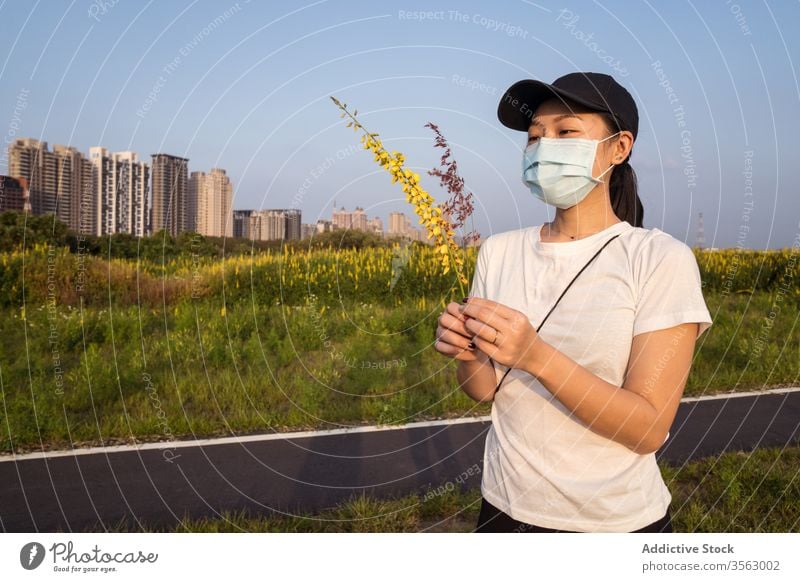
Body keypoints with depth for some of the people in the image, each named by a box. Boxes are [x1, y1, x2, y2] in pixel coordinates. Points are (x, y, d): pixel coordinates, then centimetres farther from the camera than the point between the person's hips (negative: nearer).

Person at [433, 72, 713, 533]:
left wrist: (536, 355, -29)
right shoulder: (499, 252, -4)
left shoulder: (662, 259, -14)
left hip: (619, 521, -2)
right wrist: (467, 354, -20)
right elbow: (485, 392, 1)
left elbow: (648, 429, -17)